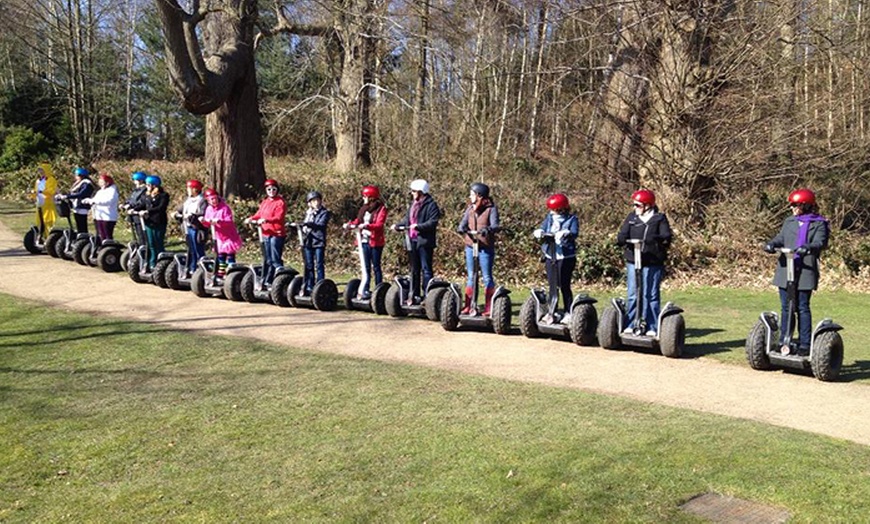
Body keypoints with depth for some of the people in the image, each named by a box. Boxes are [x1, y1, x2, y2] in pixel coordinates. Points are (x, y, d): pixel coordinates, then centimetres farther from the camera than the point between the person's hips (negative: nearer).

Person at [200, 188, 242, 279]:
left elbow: (229, 221, -24)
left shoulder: (225, 207, -16)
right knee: (220, 257, 13)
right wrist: (203, 221, -17)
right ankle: (220, 275, 20)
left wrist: (219, 221, -39)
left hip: (230, 237, -6)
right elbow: (208, 224, 4)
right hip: (219, 238, 6)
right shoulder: (209, 209, 4)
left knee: (230, 258, -6)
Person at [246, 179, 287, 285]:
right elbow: (259, 214, 12)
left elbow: (279, 218, -20)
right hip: (266, 234, 8)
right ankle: (266, 281, 26)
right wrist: (251, 219, -9)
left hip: (277, 234, -8)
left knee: (275, 260, -12)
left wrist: (266, 220, -34)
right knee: (267, 260, 16)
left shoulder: (280, 202, -8)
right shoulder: (265, 202, 17)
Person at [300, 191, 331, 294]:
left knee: (319, 265, -6)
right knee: (309, 265, 9)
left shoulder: (324, 212, 0)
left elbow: (321, 225, -14)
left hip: (318, 241, -5)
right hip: (307, 241, 5)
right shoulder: (308, 212, 18)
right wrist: (303, 228, -11)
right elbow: (303, 224, 12)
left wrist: (308, 224, -26)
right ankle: (309, 287, 15)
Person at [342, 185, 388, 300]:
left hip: (375, 242, -6)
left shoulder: (381, 209, -7)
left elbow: (379, 225, -18)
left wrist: (367, 226, -31)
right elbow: (358, 221, 13)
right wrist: (350, 224, -6)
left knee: (376, 267, 0)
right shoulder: (364, 209, 14)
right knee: (366, 267, 7)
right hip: (365, 241, 6)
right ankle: (365, 290, 10)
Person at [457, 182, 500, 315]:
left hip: (485, 248, -5)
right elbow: (463, 223, 1)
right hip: (470, 246, 5)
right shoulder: (470, 208, 10)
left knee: (487, 277, 1)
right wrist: (462, 228, -22)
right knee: (471, 277, 10)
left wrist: (487, 229, -38)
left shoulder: (491, 209, -5)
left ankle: (488, 308, 8)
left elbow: (495, 225, -17)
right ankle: (468, 306, 15)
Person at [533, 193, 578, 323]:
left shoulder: (571, 219, -5)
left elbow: (574, 232, -20)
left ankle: (568, 313, 9)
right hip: (550, 256, 5)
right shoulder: (549, 217, 9)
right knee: (552, 286, 9)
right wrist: (539, 232, -23)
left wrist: (565, 233, -41)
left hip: (566, 257, -5)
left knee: (564, 286, 0)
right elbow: (541, 228, 1)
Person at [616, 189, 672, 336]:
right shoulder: (631, 217, 9)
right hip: (633, 262, 2)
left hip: (653, 263, -2)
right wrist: (622, 239, -21)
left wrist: (655, 239, -27)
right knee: (633, 295, 5)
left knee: (652, 296, 4)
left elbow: (666, 237, -8)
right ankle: (630, 325, 12)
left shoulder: (659, 218, 1)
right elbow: (622, 235, 1)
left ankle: (652, 327, 11)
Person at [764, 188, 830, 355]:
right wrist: (772, 244, -15)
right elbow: (780, 238, 8)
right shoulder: (789, 222, 16)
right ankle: (783, 342, 15)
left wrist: (808, 248, -32)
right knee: (786, 307, 8)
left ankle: (804, 344, 6)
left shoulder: (818, 223, 2)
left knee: (803, 308, -1)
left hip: (805, 271, -4)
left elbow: (820, 242, -11)